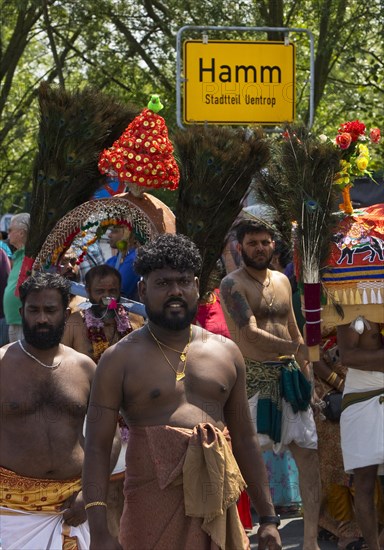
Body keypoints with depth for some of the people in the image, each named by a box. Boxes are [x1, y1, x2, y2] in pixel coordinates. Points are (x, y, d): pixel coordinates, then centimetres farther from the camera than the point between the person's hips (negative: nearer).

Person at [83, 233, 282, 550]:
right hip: (152, 509, -3)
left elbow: (245, 439, 18)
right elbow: (97, 448, -3)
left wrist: (268, 518, 14)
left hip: (218, 509, 3)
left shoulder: (226, 352, 14)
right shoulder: (121, 359, 2)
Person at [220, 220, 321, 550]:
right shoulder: (233, 284, -7)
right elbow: (251, 334, -18)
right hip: (254, 379, -7)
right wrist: (296, 349, -14)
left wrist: (306, 375, 16)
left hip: (288, 377, 7)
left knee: (309, 455, 4)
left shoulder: (282, 281, 15)